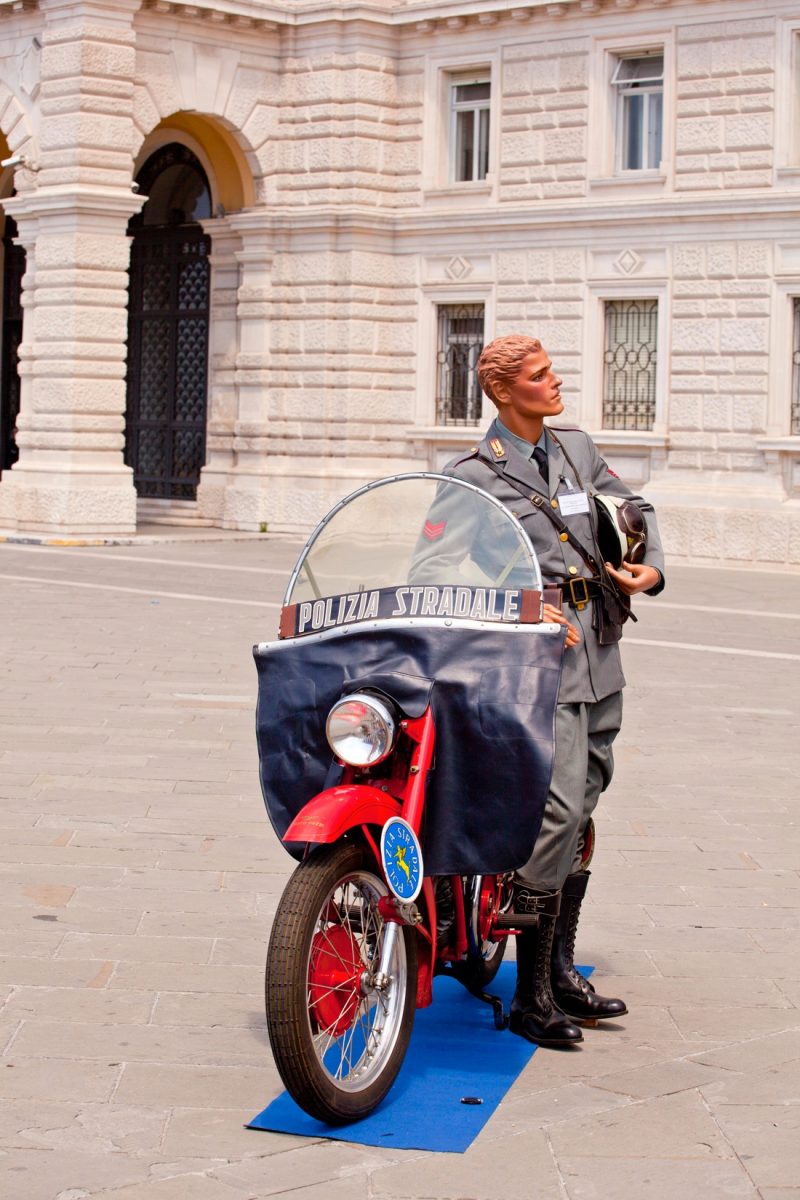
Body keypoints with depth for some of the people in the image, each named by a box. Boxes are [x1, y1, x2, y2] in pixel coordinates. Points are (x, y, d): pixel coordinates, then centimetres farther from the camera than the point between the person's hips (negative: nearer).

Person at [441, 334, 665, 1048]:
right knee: (558, 809, -16)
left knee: (582, 808, 10)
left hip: (597, 648, 7)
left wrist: (652, 568, 8)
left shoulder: (578, 450, 15)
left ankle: (562, 970, 22)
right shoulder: (472, 477, -4)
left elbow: (634, 508, 27)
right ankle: (530, 997, -9)